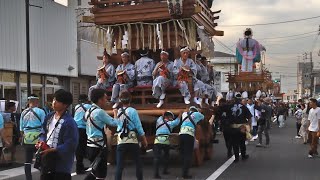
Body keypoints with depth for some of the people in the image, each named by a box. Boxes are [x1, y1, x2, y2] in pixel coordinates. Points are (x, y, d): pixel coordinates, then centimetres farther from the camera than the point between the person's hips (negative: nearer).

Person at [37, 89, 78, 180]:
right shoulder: (49, 117, 6)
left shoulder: (69, 122, -20)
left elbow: (69, 145, -21)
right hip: (47, 159, 8)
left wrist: (51, 150, -24)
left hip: (61, 162, -8)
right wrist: (42, 142, -3)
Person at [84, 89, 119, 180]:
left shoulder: (88, 111, 11)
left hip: (91, 145, 9)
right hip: (98, 146, -9)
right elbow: (114, 123, -9)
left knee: (95, 172, 21)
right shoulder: (99, 112, -17)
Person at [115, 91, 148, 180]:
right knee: (138, 163, 12)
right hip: (132, 141, -3)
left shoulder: (118, 112, 6)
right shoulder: (132, 111, -6)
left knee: (119, 165, 1)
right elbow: (139, 127, -5)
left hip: (121, 141, 3)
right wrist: (144, 140, 3)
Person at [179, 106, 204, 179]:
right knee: (188, 155, -3)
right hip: (189, 135, -5)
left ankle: (184, 172, 18)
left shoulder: (184, 114, 24)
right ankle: (185, 174, -7)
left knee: (183, 153, 13)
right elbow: (202, 117, 37)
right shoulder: (196, 114, 15)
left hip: (181, 134, 5)